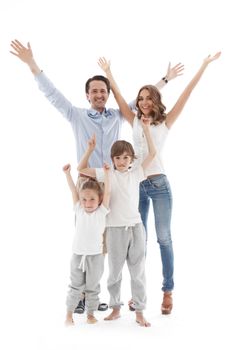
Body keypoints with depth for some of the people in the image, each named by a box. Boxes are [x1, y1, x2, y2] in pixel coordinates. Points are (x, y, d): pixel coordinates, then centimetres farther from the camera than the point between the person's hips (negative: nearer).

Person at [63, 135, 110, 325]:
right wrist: (67, 174, -9)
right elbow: (74, 190, -3)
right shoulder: (79, 209, 0)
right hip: (78, 254, 1)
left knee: (93, 287, 10)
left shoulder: (102, 211, -5)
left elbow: (107, 193, -14)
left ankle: (90, 313, 25)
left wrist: (106, 174, -18)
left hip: (95, 255, -1)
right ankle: (69, 313, 21)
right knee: (76, 286, 10)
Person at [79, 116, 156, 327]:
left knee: (138, 272, 6)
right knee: (115, 272, 11)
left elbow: (152, 154, 0)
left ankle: (140, 312, 16)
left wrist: (146, 129, -3)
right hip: (115, 229, -2)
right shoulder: (107, 174, -1)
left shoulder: (136, 173, 5)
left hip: (136, 227, 2)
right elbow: (81, 170, -7)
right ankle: (115, 308, 26)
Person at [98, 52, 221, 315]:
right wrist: (108, 72, 9)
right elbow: (118, 96, 10)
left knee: (164, 239, 2)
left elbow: (186, 94, -2)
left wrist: (204, 66, -5)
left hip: (159, 185, -3)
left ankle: (168, 292, 9)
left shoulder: (165, 122, 2)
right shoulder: (135, 121, 10)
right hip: (136, 185, 3)